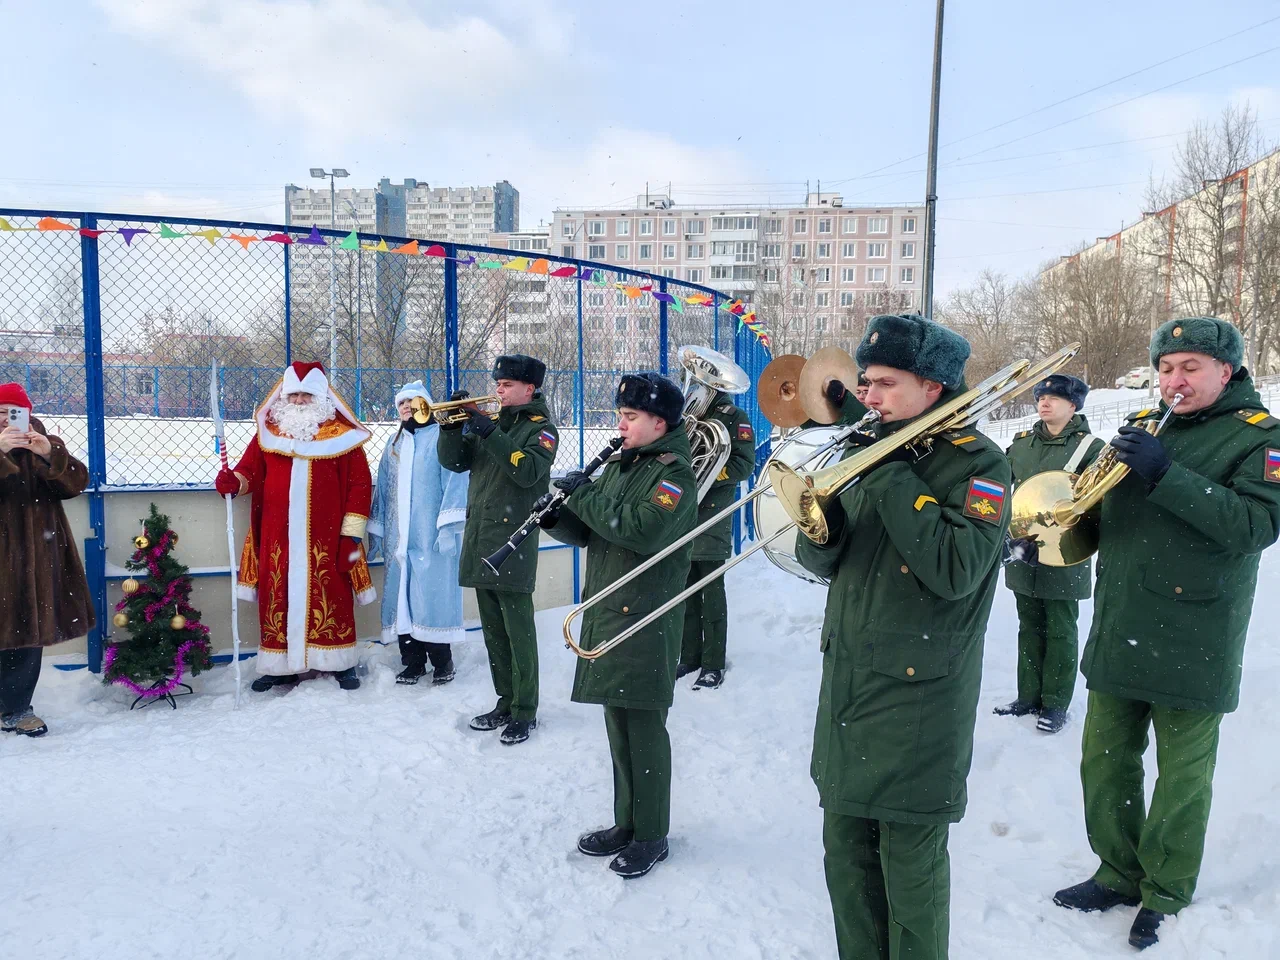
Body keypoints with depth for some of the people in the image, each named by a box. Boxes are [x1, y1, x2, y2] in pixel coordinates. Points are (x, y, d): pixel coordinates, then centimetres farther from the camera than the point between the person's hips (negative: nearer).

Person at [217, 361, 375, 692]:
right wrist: (235, 481, -13)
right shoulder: (267, 432, 11)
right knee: (278, 597, 6)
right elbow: (250, 470, 12)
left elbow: (359, 484, -1)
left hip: (325, 537, -3)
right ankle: (280, 665, 17)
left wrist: (352, 532, -6)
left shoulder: (343, 435, 2)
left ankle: (340, 663, 13)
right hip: (277, 537, 3)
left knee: (330, 597, 1)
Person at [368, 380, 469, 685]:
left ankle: (442, 662, 7)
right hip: (399, 538, 6)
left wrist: (448, 525, -16)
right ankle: (412, 662, 17)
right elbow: (383, 489, 21)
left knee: (433, 597, -6)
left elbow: (455, 481, -10)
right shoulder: (394, 445, 19)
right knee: (402, 597, 6)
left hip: (432, 536, -6)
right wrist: (375, 532, 18)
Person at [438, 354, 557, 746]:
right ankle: (505, 702, 25)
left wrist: (489, 433, -22)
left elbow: (528, 471, -20)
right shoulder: (490, 421, 16)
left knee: (518, 631, -3)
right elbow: (453, 462, 11)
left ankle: (525, 712, 6)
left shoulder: (541, 427, -2)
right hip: (480, 538, 7)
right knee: (493, 630, 13)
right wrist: (453, 423, -4)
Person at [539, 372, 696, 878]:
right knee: (618, 726, 15)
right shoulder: (617, 465, 15)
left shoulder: (675, 474, -10)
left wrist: (586, 495, -19)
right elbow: (589, 532, 16)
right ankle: (626, 823, 29)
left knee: (644, 729, 0)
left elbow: (643, 531, -26)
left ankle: (652, 836, 14)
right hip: (605, 612, 8)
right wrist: (556, 517, -4)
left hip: (647, 620, -8)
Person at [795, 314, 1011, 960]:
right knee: (846, 854, 17)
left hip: (919, 698, -6)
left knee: (910, 865, 7)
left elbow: (956, 570, -25)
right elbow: (823, 562, 7)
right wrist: (819, 520, -15)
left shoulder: (978, 462, -9)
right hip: (846, 685, 6)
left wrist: (891, 479, -21)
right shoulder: (872, 448, 8)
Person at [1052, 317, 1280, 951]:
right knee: (1104, 762, 14)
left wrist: (1166, 475, -27)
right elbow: (1099, 507, 15)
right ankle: (1120, 873, 33)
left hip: (1192, 645, -5)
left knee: (1182, 778, 9)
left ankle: (1164, 893, 28)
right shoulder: (1140, 425, 10)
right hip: (1118, 633, 5)